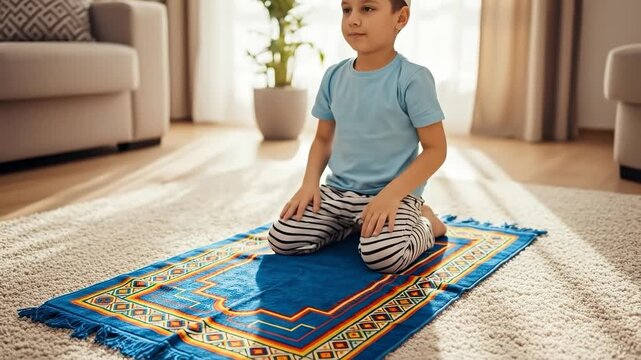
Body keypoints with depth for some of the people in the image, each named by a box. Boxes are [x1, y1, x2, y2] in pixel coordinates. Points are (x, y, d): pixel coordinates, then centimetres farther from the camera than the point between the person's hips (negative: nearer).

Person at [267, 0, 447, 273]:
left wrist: (392, 193, -23)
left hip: (393, 194, -5)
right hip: (336, 191, 5)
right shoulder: (334, 76, 4)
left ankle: (424, 224, 5)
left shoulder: (412, 79, -13)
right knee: (281, 239, -9)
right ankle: (355, 224, 15)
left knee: (382, 256, -31)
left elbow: (435, 149, -12)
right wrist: (310, 183, -3)